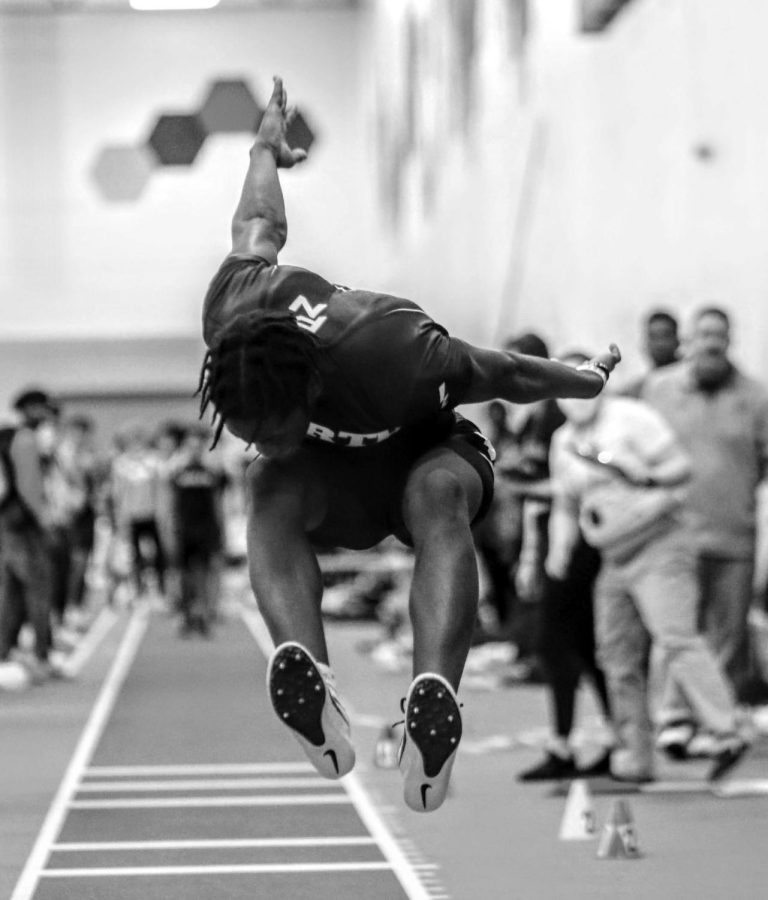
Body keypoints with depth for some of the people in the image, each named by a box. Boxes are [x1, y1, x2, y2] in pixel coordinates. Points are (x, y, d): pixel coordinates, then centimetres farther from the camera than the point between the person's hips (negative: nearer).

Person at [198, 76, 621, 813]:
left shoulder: (393, 360, -41)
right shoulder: (233, 315, -29)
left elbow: (508, 376, -20)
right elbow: (260, 228, -6)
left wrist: (592, 380, 0)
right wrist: (265, 153, 16)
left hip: (425, 453, -3)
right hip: (327, 477, 3)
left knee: (439, 493, -41)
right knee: (268, 492, -34)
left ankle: (435, 696, -68)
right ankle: (309, 683, -62)